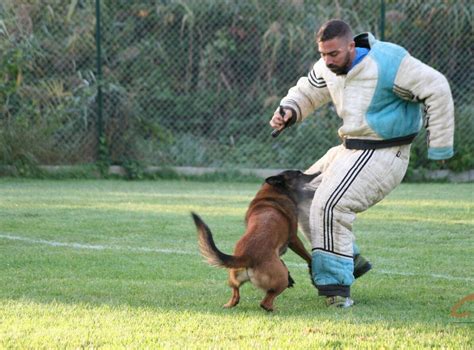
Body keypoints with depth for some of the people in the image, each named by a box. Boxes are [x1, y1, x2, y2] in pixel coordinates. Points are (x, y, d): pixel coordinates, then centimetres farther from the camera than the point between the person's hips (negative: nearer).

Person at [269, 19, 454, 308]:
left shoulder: (385, 63, -23)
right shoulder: (329, 68, 1)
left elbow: (436, 89, -19)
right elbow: (307, 92, 20)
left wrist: (439, 145, -15)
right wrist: (287, 112, -3)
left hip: (382, 155, -9)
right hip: (350, 150, 9)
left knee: (330, 205, -23)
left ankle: (336, 287, -18)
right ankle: (350, 260, 22)